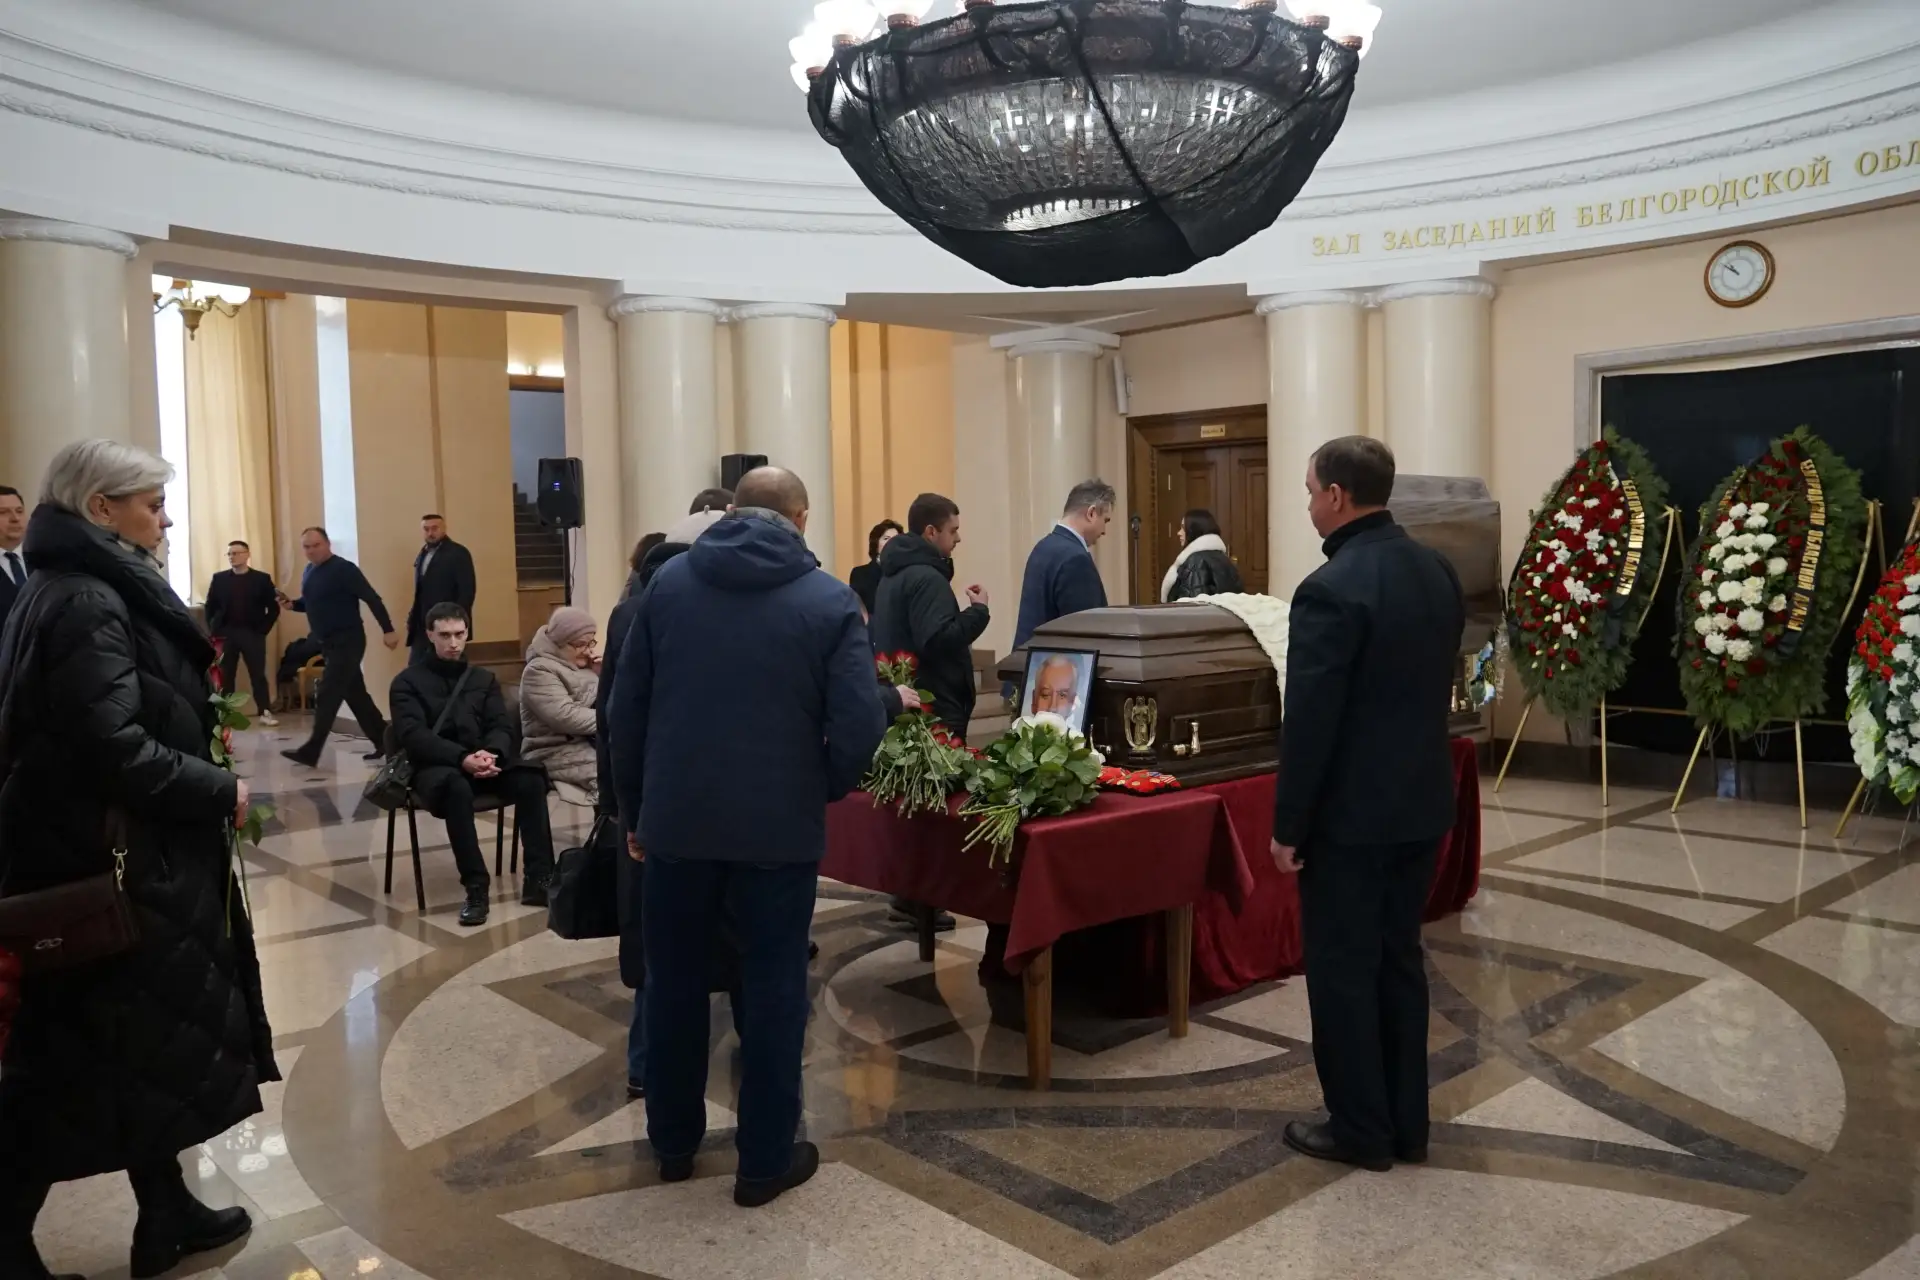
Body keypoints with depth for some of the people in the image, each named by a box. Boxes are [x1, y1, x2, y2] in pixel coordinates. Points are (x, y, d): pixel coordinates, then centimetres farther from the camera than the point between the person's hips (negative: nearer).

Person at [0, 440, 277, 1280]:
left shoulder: (88, 590, 11)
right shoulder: (86, 603, -20)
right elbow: (115, 749, -28)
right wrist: (221, 791, -16)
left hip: (124, 855, 10)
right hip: (105, 863, -10)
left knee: (142, 1043, 18)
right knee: (77, 1062, 4)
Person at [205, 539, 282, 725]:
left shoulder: (262, 579, 1)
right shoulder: (219, 579, 6)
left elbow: (274, 608, 1)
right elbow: (210, 607, 8)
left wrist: (263, 629, -6)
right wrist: (214, 630, 0)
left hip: (253, 635, -2)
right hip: (226, 635, 2)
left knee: (258, 675, 0)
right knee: (225, 676, 5)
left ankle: (265, 712, 1)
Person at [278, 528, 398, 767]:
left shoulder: (344, 569, -15)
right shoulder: (308, 572, 11)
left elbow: (372, 598, -17)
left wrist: (388, 629, -21)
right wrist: (292, 604, 3)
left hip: (347, 641, -9)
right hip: (328, 643, 9)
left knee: (326, 696, -10)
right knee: (355, 694, 12)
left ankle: (310, 751, -9)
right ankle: (382, 740, 20)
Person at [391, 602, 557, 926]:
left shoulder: (484, 678, 19)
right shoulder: (408, 682, 7)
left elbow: (503, 726, 7)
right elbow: (413, 736, -8)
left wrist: (491, 754, -18)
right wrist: (462, 758, -25)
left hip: (483, 761, 4)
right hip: (436, 766, -3)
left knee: (530, 779, -27)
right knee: (457, 788, -39)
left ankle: (539, 879, -26)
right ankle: (476, 887, -35)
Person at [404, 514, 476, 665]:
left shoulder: (458, 553, -7)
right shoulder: (423, 554, 16)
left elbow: (467, 590, -13)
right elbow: (421, 590, 18)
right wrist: (414, 617, 8)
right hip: (422, 626, 7)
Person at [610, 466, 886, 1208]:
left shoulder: (668, 581, 2)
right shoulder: (830, 601, -7)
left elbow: (625, 710, 3)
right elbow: (859, 729, -14)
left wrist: (635, 809, 12)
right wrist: (820, 791, 4)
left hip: (677, 819, 3)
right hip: (778, 827, -3)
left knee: (674, 980, 17)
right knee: (772, 986, 10)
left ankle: (673, 1143, 31)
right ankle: (765, 1160, 18)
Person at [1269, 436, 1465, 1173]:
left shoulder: (1331, 589, -21)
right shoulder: (1438, 572, 5)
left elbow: (1309, 721, -20)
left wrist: (1287, 824, -12)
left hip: (1350, 812, -8)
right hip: (1421, 801, 8)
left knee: (1342, 971, 5)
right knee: (1399, 960, 16)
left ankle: (1360, 1130, 16)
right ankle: (1406, 1123, 26)